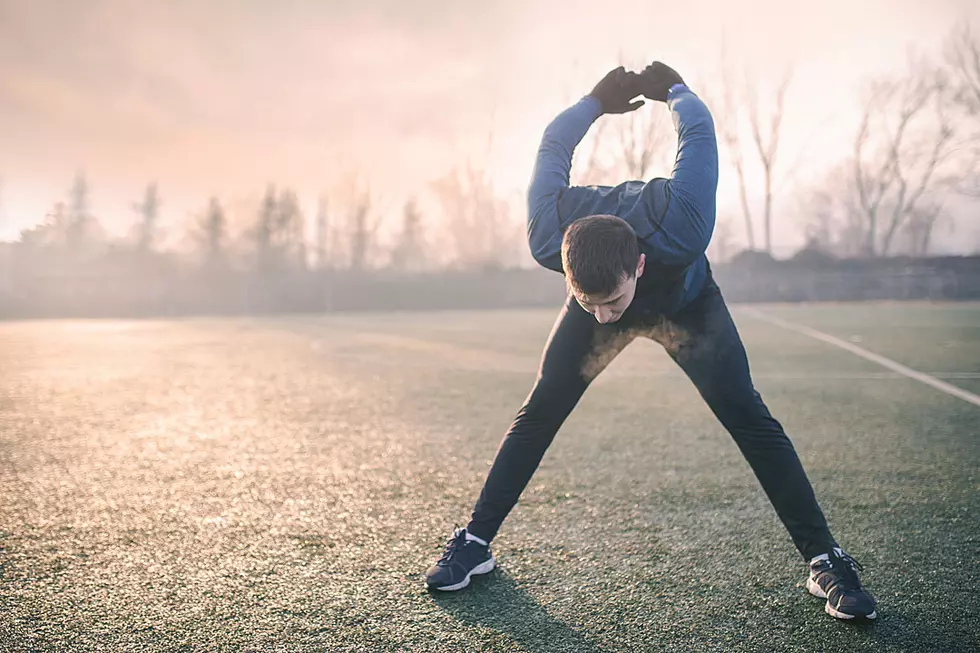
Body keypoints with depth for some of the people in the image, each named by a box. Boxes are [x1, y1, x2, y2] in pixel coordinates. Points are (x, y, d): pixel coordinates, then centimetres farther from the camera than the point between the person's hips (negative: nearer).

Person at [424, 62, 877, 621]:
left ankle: (826, 560, -3)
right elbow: (553, 146, -19)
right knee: (537, 416, -5)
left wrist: (674, 89, -5)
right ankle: (476, 542, 7)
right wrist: (598, 101, -1)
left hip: (686, 303, -1)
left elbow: (699, 130, -28)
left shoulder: (681, 231, -47)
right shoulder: (548, 242, -40)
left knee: (748, 417, -13)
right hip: (596, 282, 2)